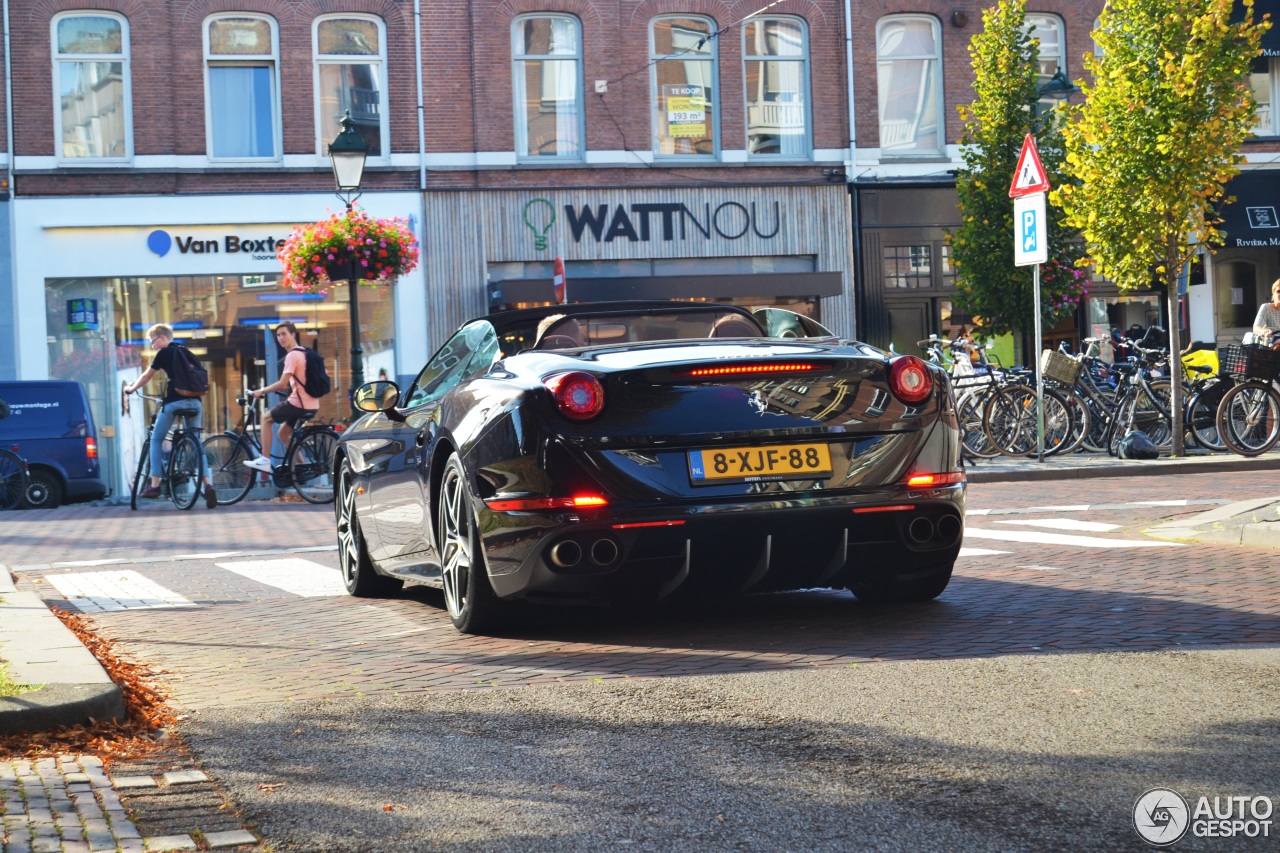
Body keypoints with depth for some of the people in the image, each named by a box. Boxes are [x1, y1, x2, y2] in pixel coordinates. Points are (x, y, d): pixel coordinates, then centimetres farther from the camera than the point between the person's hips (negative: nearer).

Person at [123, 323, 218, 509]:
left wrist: (131, 389, 30)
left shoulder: (163, 353, 5)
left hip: (174, 401, -5)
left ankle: (155, 485, 2)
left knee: (156, 439, 10)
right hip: (194, 401, 5)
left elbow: (146, 376, 13)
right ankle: (208, 484, -8)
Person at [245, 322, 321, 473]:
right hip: (311, 404, 8)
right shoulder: (304, 353, 15)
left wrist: (262, 391, -7)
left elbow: (282, 384, -19)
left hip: (298, 403, -8)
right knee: (284, 432, 21)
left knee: (266, 419, 8)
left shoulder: (292, 355, -14)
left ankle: (265, 460, 3)